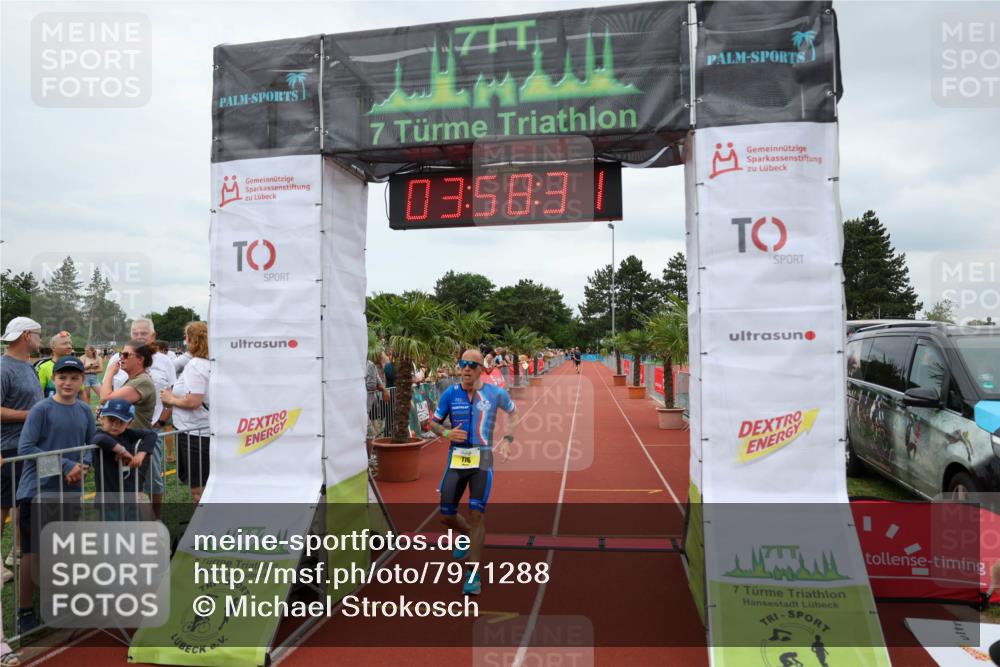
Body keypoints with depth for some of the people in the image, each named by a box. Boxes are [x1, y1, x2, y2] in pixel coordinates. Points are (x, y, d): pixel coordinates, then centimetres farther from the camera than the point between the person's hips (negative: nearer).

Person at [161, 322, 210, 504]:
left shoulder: (195, 365, -16)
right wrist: (173, 397, 11)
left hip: (194, 432, -9)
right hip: (206, 430, 9)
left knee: (197, 487, 0)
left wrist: (171, 399, -8)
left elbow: (193, 401, -25)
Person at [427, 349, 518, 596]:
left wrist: (507, 439, 2)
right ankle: (467, 534, 41)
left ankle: (473, 573, 4)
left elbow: (514, 413, 16)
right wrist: (446, 433, -11)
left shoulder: (495, 393, -2)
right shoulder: (450, 394, 0)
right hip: (456, 459, 3)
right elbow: (433, 422, 11)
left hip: (482, 459, -2)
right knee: (446, 515, 6)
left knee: (476, 514, -8)